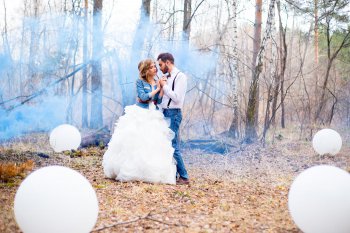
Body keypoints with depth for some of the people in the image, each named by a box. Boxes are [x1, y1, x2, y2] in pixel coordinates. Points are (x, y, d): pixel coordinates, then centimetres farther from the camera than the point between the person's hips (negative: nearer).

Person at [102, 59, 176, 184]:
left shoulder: (157, 83, 10)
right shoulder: (140, 82, -2)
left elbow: (159, 101, 2)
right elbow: (143, 97, -14)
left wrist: (162, 87, -8)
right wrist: (156, 89, -8)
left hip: (152, 116, 4)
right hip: (139, 114, -4)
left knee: (151, 144, -1)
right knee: (136, 142, -5)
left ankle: (150, 173, 4)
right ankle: (131, 172, 1)